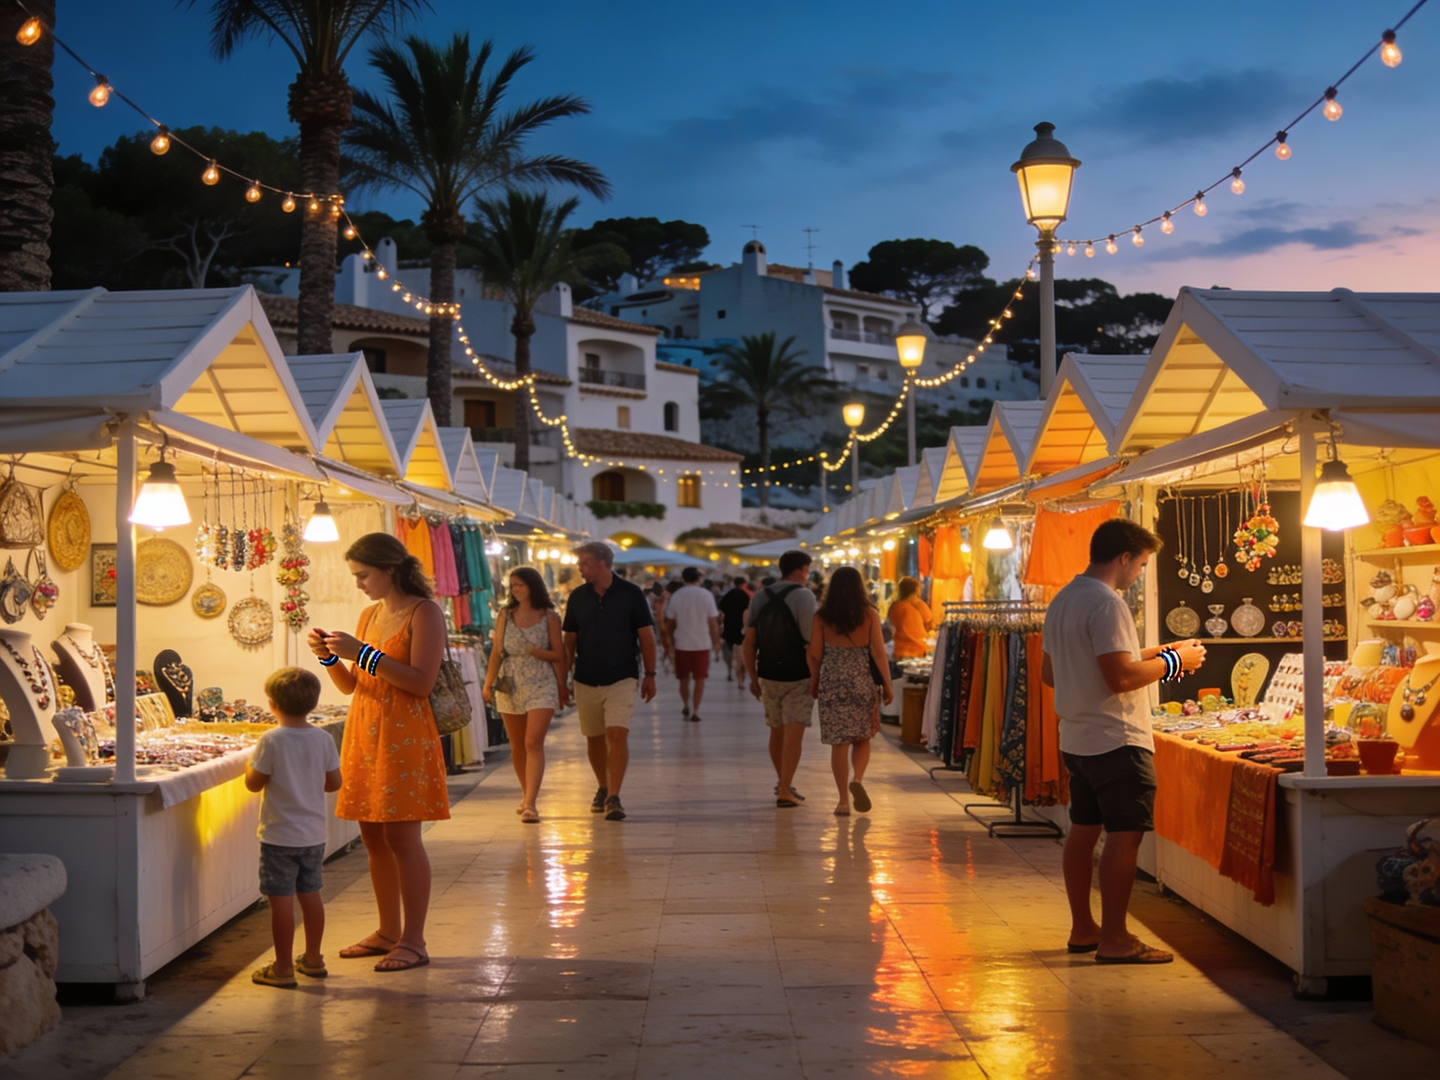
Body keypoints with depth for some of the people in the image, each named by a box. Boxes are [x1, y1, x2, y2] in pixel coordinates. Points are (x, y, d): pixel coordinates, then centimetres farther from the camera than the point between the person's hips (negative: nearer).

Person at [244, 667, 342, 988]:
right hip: (313, 833, 5)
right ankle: (313, 958, 27)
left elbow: (254, 783, -11)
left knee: (281, 900, 0)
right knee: (310, 894, 16)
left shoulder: (271, 740, -15)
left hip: (280, 835, -5)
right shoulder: (323, 739, -2)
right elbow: (334, 782, 3)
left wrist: (250, 765, 9)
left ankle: (283, 967, 5)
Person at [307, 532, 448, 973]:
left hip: (404, 738, -8)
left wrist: (365, 653, -20)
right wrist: (330, 656, 0)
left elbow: (421, 682, -19)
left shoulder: (423, 613, -7)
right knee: (373, 837, 10)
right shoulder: (370, 615, 16)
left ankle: (414, 941, -1)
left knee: (402, 837, -7)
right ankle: (388, 932, 20)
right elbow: (350, 685, 19)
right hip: (364, 737, 8)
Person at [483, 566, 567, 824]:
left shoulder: (549, 617, 0)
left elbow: (559, 655, 2)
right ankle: (527, 795, 29)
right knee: (517, 746, 11)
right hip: (510, 686, 4)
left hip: (541, 686, -4)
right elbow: (497, 650, 8)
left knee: (534, 743, -14)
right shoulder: (506, 615, 8)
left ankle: (530, 803, -17)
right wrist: (488, 683, 3)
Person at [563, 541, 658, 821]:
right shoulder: (577, 597, 5)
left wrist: (650, 675, 0)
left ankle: (613, 798, -15)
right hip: (586, 680, 3)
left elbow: (646, 636, 1)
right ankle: (603, 788, 30)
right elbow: (570, 641, 9)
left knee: (617, 735, -15)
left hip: (622, 679, -3)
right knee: (594, 738, 11)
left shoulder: (631, 594, -3)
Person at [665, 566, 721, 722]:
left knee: (684, 678, 17)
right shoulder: (706, 595, -5)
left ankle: (685, 705, 25)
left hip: (682, 644, 1)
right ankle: (695, 711, 0)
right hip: (702, 644, -1)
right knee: (700, 679, 4)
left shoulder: (676, 596, -1)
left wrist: (670, 639, 18)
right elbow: (713, 622, -5)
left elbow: (670, 623, 3)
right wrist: (716, 641, 5)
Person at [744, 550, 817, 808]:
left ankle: (783, 783, 31)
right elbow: (810, 640, -16)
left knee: (777, 731, 17)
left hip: (768, 675, 6)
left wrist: (753, 677, 13)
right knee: (794, 732, -4)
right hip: (797, 677, -6)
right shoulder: (803, 596, -9)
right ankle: (785, 790, -10)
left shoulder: (760, 597, 8)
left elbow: (749, 642, 7)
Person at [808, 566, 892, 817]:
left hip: (832, 683, 0)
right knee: (862, 738, 16)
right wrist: (887, 684, 2)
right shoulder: (869, 615, -3)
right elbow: (878, 652, -5)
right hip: (862, 681, 0)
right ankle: (858, 779, -9)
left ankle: (844, 800, 5)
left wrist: (813, 684, 13)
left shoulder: (821, 617, -2)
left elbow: (814, 655, 0)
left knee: (839, 742, 4)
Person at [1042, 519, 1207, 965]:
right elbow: (1121, 678, -24)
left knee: (1084, 829, 14)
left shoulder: (1062, 601, 13)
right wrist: (1173, 661, -9)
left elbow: (1049, 673, 20)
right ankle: (1114, 940, -3)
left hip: (1076, 739, 10)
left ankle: (1082, 929, 22)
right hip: (1116, 740, -10)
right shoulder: (1107, 603, -17)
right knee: (1124, 835, -5)